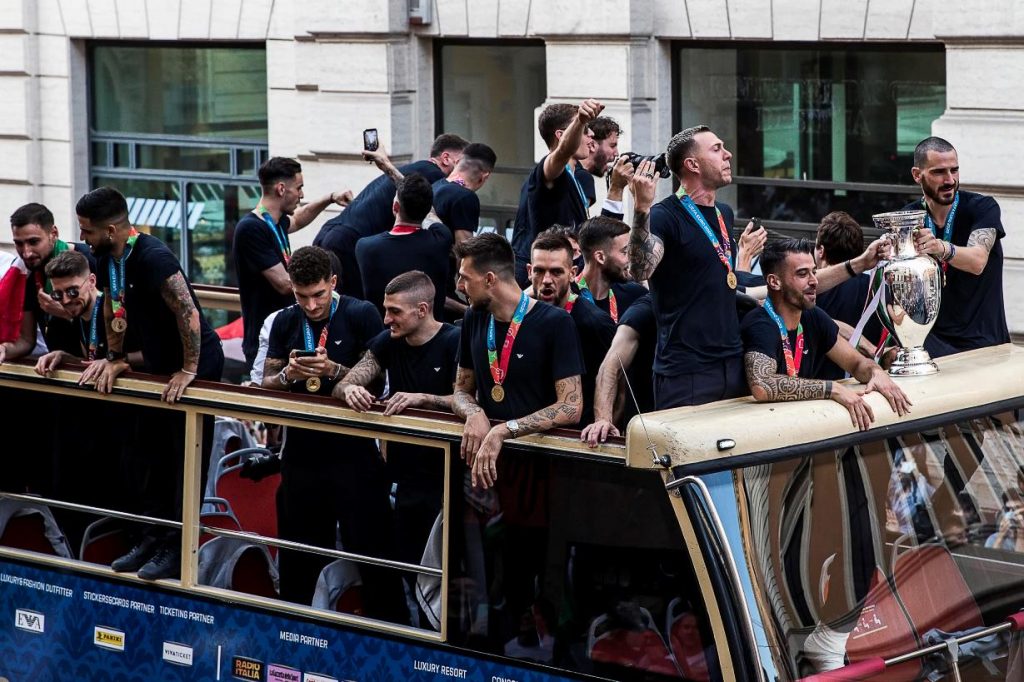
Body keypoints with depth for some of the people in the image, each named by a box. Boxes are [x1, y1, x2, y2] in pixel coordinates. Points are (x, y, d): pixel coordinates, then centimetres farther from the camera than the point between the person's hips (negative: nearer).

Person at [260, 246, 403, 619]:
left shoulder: (361, 315, -5)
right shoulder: (286, 321, 8)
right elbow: (266, 384, 10)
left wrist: (334, 371, -23)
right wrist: (288, 375, -12)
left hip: (353, 452, -4)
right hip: (301, 454, 4)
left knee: (372, 549, -5)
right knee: (298, 555, 13)